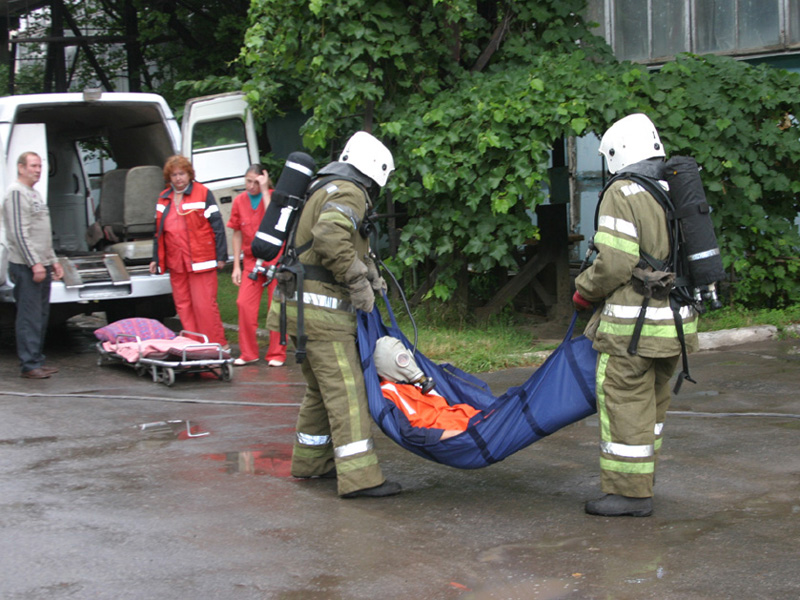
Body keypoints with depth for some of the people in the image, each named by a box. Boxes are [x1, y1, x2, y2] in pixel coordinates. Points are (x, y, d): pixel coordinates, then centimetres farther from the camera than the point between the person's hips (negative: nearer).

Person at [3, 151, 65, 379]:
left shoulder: (35, 194, 20)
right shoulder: (16, 192, -10)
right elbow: (19, 233, -18)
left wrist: (53, 261, 22)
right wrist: (35, 263, -21)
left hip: (41, 266, 10)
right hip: (26, 266, -10)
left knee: (41, 317, 12)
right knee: (29, 318, -8)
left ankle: (37, 360, 18)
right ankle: (29, 366, -7)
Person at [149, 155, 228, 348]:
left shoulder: (203, 193, -2)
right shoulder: (164, 199, 15)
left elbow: (217, 226, -3)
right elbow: (159, 231, 24)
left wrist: (221, 256, -7)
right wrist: (156, 258, 20)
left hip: (200, 260, -6)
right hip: (175, 261, 6)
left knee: (204, 304, -7)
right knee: (182, 304, 6)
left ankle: (218, 344, 1)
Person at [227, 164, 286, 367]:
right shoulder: (240, 201, 4)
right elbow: (237, 234, 9)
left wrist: (264, 192, -21)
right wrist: (236, 265, 6)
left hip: (275, 259, -3)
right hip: (251, 261, 3)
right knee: (245, 304, -6)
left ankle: (277, 354, 8)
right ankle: (248, 353, 5)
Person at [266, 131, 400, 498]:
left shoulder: (326, 190, 22)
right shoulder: (348, 193, -11)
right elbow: (330, 236, -29)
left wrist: (367, 271, 10)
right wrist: (358, 280, -20)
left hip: (304, 305, 10)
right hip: (320, 307, -10)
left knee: (322, 388, 19)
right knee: (345, 390, -11)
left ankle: (310, 461, 29)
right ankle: (359, 477, -14)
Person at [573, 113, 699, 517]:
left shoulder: (623, 195, -13)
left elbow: (615, 263, -20)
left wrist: (585, 290, -3)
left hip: (633, 325, -9)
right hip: (675, 320, 9)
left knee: (625, 403, -1)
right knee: (652, 400, 18)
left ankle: (629, 492, 3)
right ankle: (641, 482, 29)